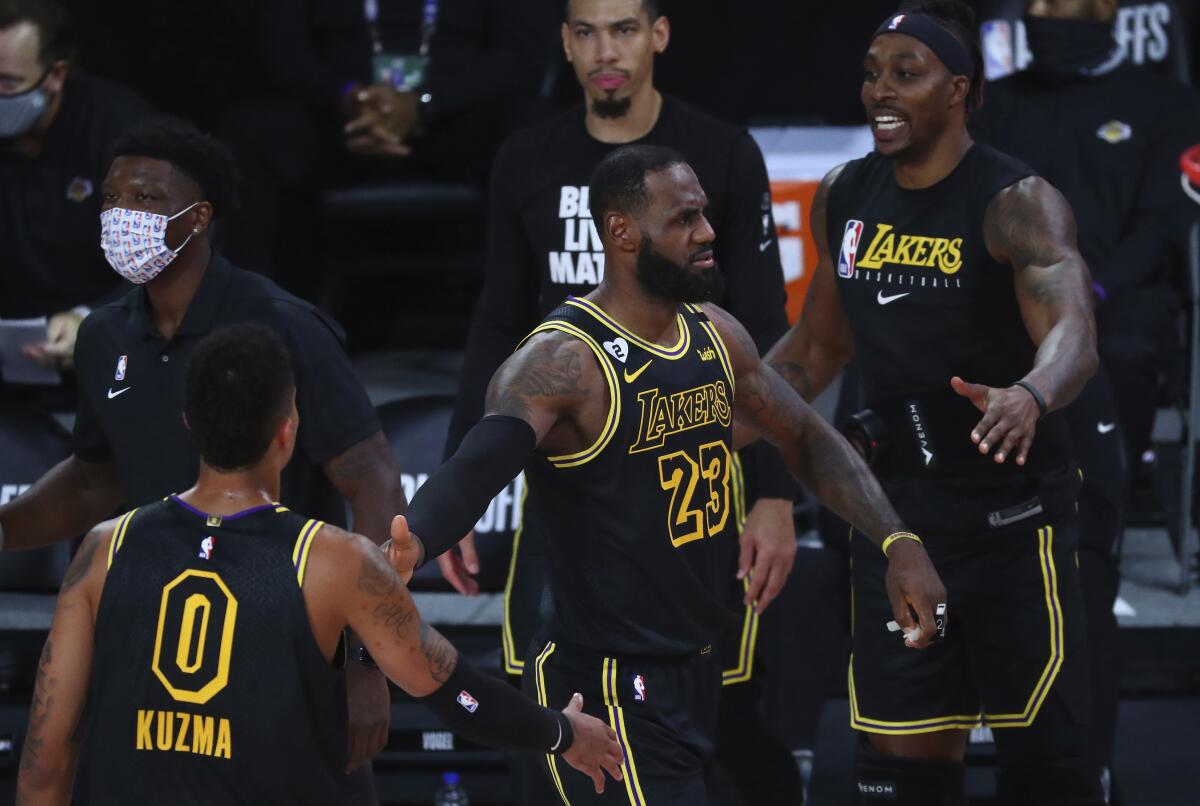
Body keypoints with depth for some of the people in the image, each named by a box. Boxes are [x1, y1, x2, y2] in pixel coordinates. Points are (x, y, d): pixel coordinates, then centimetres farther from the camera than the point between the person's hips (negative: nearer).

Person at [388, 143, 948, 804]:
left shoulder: (716, 337, 7)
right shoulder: (564, 361, -18)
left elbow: (807, 440, 20)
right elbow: (473, 474, -32)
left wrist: (898, 543, 10)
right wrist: (406, 546, -52)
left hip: (707, 669, 9)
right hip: (610, 691, -9)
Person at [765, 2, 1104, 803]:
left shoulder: (1016, 202, -15)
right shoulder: (844, 199, 5)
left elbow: (1074, 336, -31)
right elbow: (820, 345, 19)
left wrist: (1029, 398, -53)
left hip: (1011, 512, -6)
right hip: (897, 508, 6)